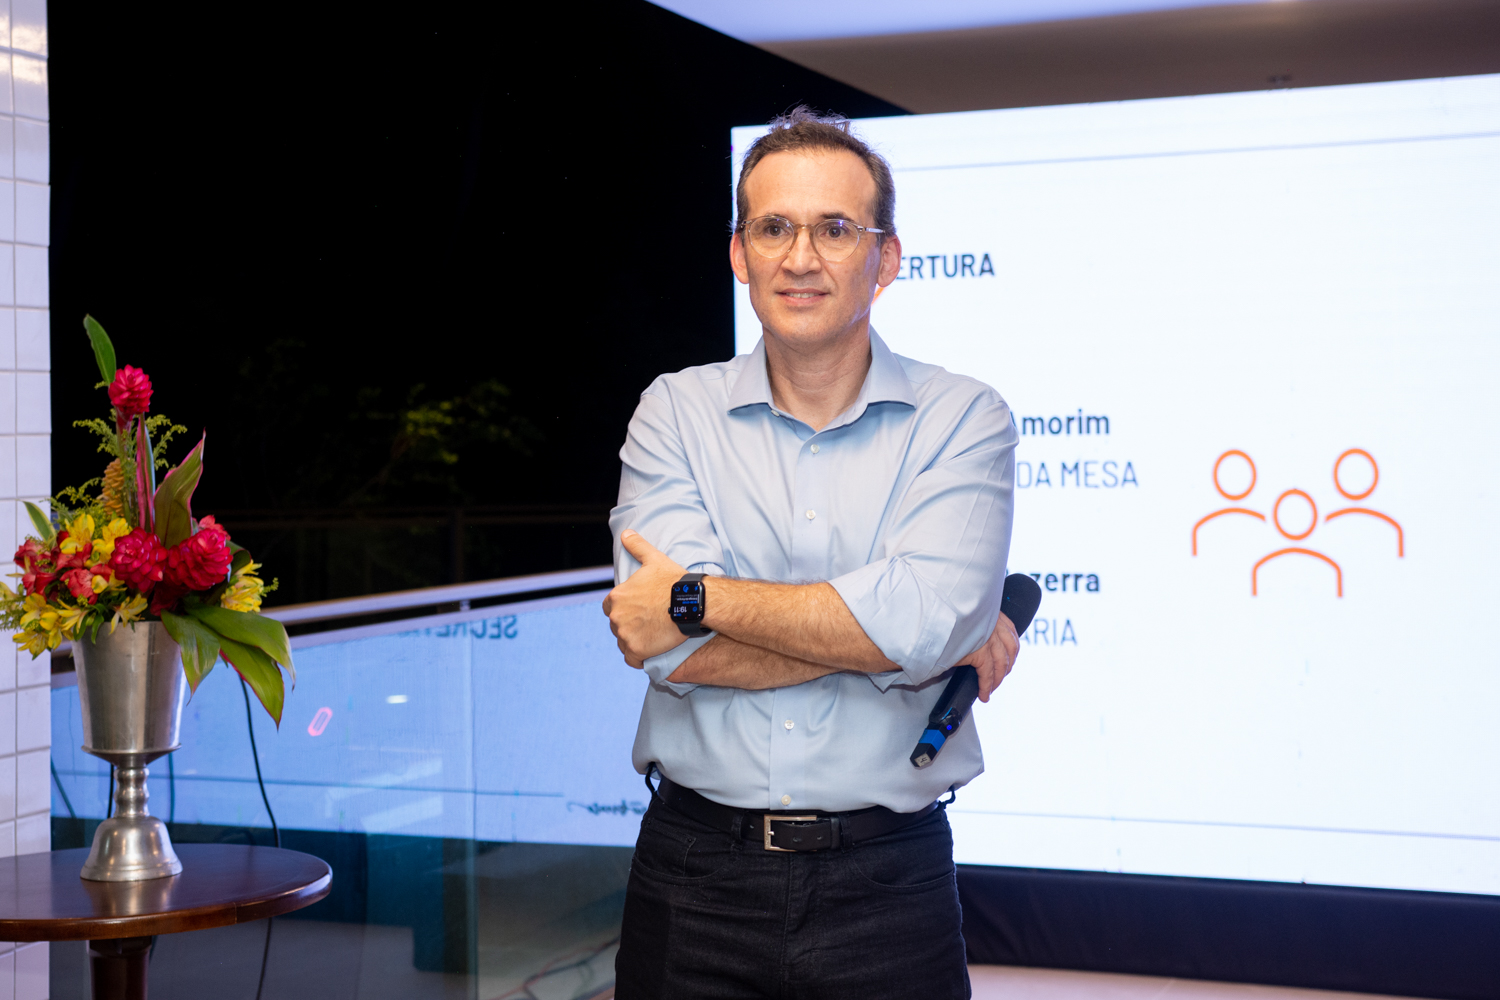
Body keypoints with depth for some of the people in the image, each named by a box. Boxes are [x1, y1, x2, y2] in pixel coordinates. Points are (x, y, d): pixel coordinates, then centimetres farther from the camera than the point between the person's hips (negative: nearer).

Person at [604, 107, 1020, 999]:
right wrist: (892, 635, -13)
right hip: (697, 875, 1)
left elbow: (925, 617, -20)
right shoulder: (676, 412, 2)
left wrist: (697, 599, -14)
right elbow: (678, 654, -12)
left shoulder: (964, 420, -2)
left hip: (886, 886, -1)